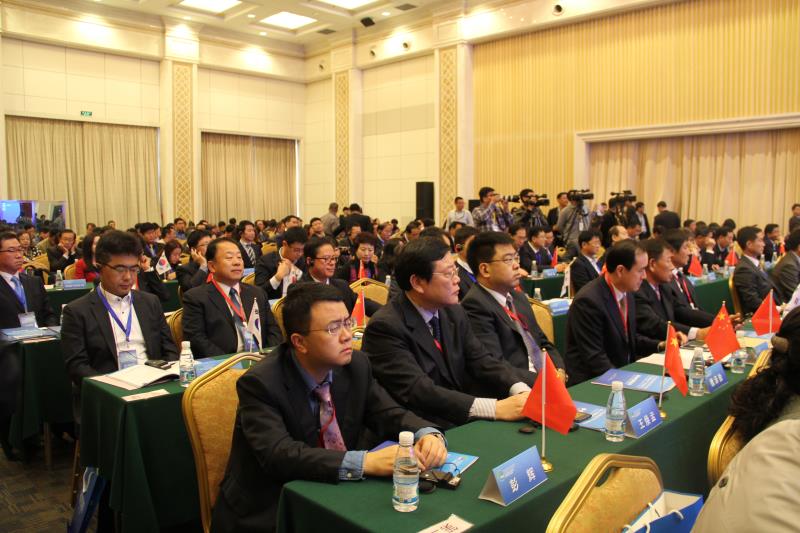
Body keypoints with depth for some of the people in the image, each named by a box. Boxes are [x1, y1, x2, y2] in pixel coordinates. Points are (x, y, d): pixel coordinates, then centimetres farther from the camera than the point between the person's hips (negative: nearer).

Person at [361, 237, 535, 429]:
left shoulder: (454, 313, 5)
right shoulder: (385, 327, -18)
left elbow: (481, 361, 3)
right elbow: (419, 391, -26)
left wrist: (521, 391, -16)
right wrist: (495, 408, -31)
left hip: (462, 423, 6)